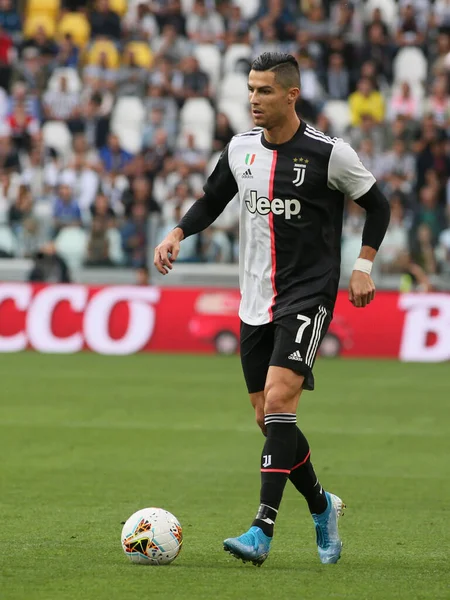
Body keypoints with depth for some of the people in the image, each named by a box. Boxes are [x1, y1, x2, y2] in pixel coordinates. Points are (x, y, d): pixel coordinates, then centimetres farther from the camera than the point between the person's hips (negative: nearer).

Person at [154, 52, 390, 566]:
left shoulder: (328, 154, -9)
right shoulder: (240, 149, 5)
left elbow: (377, 205, 4)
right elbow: (211, 201, 20)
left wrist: (363, 265, -4)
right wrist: (177, 235, 3)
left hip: (307, 297, -6)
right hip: (255, 302, 6)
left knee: (279, 399, -22)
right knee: (268, 419, 8)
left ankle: (262, 531, -24)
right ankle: (321, 507, 32)